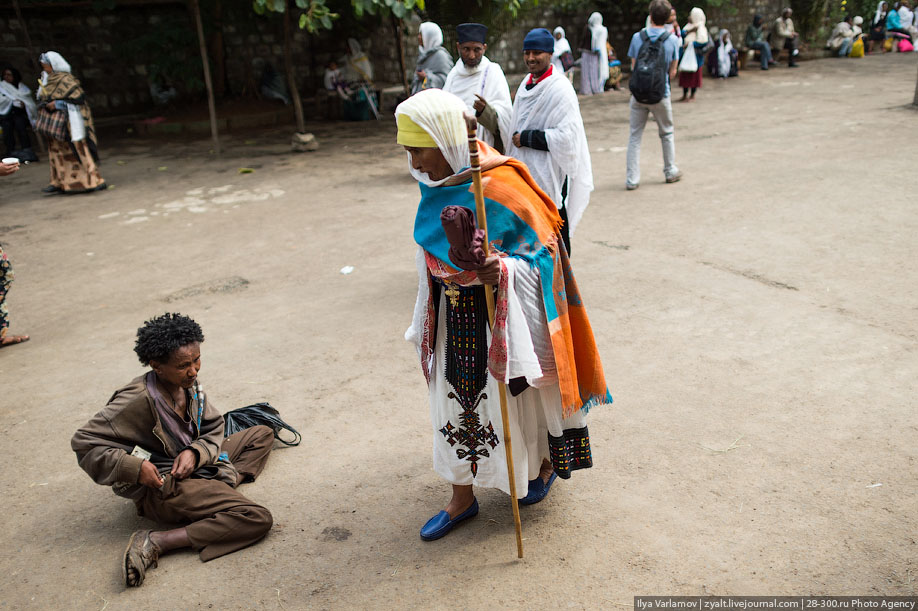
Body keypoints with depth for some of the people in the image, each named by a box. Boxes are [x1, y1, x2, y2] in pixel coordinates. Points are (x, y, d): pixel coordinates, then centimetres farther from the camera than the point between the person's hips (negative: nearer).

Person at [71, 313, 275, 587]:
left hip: (194, 465, 9)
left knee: (263, 434, 19)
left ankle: (221, 489, -4)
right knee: (257, 519, -25)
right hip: (162, 485, -9)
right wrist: (135, 468, -25)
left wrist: (195, 452, -15)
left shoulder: (188, 385, -1)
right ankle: (156, 542, -23)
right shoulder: (139, 399, -23)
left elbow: (214, 428, 7)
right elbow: (84, 442, -19)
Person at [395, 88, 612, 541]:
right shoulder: (434, 183, -2)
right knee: (455, 398, 13)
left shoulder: (498, 185, -25)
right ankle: (462, 497, 30)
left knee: (516, 392, 12)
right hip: (453, 314, 7)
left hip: (501, 311, -6)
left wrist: (502, 270, -36)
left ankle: (543, 463, 43)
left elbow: (543, 248, -18)